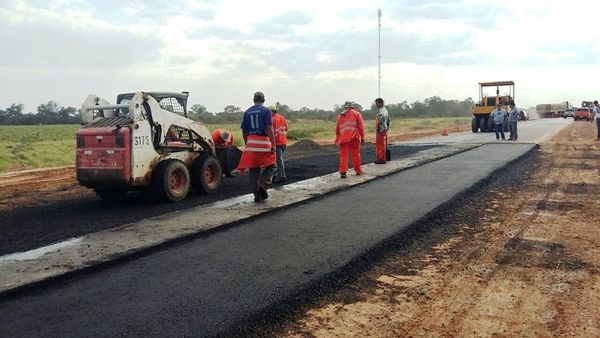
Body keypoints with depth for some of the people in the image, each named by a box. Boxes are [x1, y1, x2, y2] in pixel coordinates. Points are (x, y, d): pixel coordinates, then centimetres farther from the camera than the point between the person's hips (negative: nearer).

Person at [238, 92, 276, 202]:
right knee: (270, 166, 12)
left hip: (251, 142, 4)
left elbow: (244, 131, 13)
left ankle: (256, 194, 8)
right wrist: (273, 145, -10)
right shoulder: (266, 110, -1)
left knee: (253, 170, 8)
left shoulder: (247, 112, 12)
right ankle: (262, 184, -10)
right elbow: (269, 128, -11)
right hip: (263, 142, -4)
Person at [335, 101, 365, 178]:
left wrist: (338, 138, 30)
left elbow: (337, 128, 21)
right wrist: (362, 137, 5)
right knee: (356, 154, 7)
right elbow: (360, 126, 3)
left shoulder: (340, 115, 21)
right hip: (354, 137, -2)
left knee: (343, 155, 1)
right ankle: (358, 170, 15)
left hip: (343, 137, 2)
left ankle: (343, 172, -6)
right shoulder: (356, 113, 12)